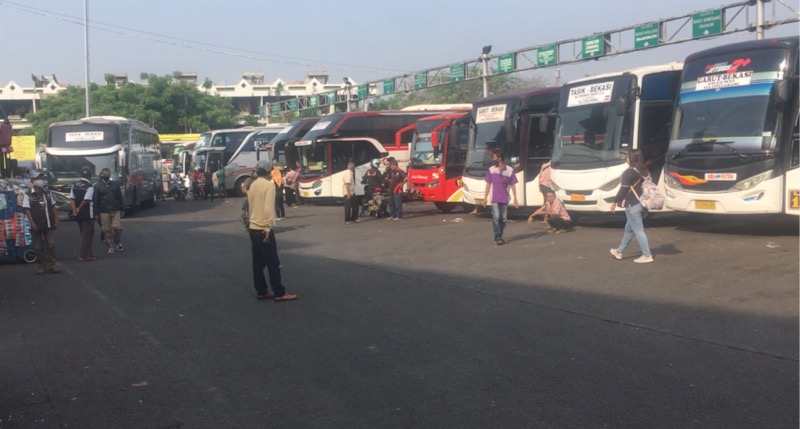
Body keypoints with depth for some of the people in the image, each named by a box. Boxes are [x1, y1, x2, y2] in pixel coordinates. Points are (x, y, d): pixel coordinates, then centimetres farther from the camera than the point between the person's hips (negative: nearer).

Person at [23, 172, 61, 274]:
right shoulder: (28, 195, -5)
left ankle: (52, 265, 6)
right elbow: (27, 210, -8)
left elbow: (52, 207, 13)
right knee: (38, 247, 4)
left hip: (49, 224, 3)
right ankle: (42, 266, 12)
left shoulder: (47, 193, 8)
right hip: (36, 225, -3)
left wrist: (56, 219, 6)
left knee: (51, 245, 0)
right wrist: (32, 223, -16)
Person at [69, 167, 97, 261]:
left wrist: (74, 210, -5)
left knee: (84, 234, 16)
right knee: (87, 235, -1)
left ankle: (88, 254, 23)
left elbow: (72, 199, 1)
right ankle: (84, 255, -2)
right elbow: (86, 200, -20)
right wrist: (79, 209, -7)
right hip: (87, 214, -7)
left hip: (78, 214, 7)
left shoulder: (75, 185, 9)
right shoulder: (90, 186, -14)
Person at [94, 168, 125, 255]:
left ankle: (117, 243, 15)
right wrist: (96, 213, -2)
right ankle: (111, 247, 11)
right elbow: (96, 200, 2)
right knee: (107, 230, 1)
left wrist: (122, 210, 7)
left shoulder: (115, 184, 8)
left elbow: (120, 198, 10)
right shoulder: (98, 186, 3)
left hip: (115, 211, 1)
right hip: (104, 212, -1)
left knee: (117, 227, -9)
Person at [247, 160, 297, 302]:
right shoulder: (269, 185, -11)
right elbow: (268, 208, -20)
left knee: (258, 262, 10)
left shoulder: (253, 185, 11)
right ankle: (279, 293, -1)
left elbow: (250, 205, 15)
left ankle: (261, 291, 14)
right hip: (263, 229, -8)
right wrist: (268, 227, -18)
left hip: (253, 228, 8)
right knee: (273, 263, -3)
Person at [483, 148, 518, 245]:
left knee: (503, 219, 7)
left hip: (505, 199, 1)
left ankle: (499, 237, 20)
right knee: (496, 217, -11)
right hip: (495, 199, -1)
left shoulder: (509, 170, -4)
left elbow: (513, 186, -1)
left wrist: (515, 200, -3)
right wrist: (485, 197, 2)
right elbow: (488, 184, 6)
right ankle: (498, 237, -10)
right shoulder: (491, 170, 0)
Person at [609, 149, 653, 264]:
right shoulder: (644, 171, 10)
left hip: (632, 205, -9)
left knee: (638, 230, -5)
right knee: (629, 228, 18)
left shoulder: (629, 173, -16)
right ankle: (619, 251, 30)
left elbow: (623, 189, -16)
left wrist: (615, 202, -7)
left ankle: (647, 255, -6)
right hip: (641, 203, 9)